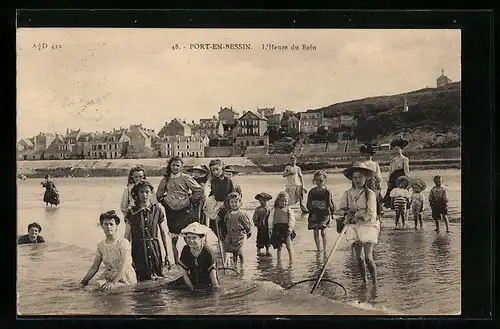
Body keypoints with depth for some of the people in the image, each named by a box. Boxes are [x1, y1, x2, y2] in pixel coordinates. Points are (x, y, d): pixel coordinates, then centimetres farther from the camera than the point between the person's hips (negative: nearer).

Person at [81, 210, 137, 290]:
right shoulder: (101, 245, 7)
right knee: (98, 283, -24)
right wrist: (84, 281, -1)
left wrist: (113, 283, -30)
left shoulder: (123, 242, -11)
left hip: (125, 278, -5)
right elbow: (94, 267, 11)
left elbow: (124, 266, -21)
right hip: (108, 277, 6)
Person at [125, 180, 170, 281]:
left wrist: (167, 254, 5)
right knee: (142, 279, -4)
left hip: (154, 248, 1)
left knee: (158, 278, -5)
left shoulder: (157, 210, 2)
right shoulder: (132, 212, 1)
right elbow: (127, 236, 4)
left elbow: (164, 233, 7)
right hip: (138, 249, 0)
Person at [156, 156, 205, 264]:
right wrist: (164, 202, 8)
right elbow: (159, 194, 21)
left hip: (185, 210, -3)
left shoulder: (186, 178, -3)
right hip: (171, 211, 3)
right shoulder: (165, 180, 7)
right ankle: (176, 262, 17)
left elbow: (199, 190, -2)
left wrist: (191, 201, -3)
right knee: (173, 238, 7)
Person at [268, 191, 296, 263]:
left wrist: (290, 229, -12)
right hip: (277, 229, 2)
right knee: (279, 247, 12)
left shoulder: (289, 210, 6)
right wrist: (270, 229, -1)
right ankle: (278, 260, 22)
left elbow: (292, 220, -1)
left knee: (289, 246, -7)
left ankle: (291, 260, -4)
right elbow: (270, 220, 7)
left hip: (286, 228, -2)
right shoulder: (274, 209, 10)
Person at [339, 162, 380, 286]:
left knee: (368, 257, -11)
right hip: (354, 227, 4)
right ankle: (364, 281, 23)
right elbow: (342, 210, 9)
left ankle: (375, 283, 2)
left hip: (368, 226, -4)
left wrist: (356, 215, -14)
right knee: (359, 257, 6)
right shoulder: (347, 194, 3)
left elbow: (371, 214, -13)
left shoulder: (369, 194, -8)